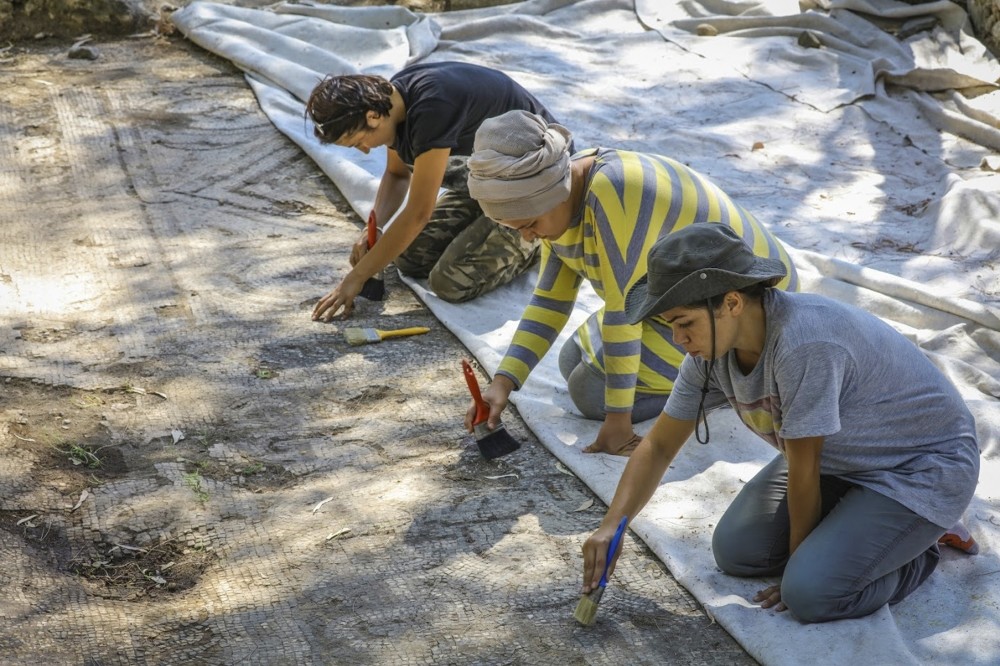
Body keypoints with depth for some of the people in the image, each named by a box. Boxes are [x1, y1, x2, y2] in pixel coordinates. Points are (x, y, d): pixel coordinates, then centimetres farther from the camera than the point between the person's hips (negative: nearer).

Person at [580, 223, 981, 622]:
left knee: (810, 595, -21)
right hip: (843, 460, 8)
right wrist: (611, 524, -15)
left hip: (925, 466, -8)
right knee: (736, 551, -1)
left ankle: (917, 550, 5)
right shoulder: (712, 349, -12)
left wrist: (799, 564, -11)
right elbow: (658, 446, -1)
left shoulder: (802, 345, -37)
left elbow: (803, 474, -25)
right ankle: (861, 520, 16)